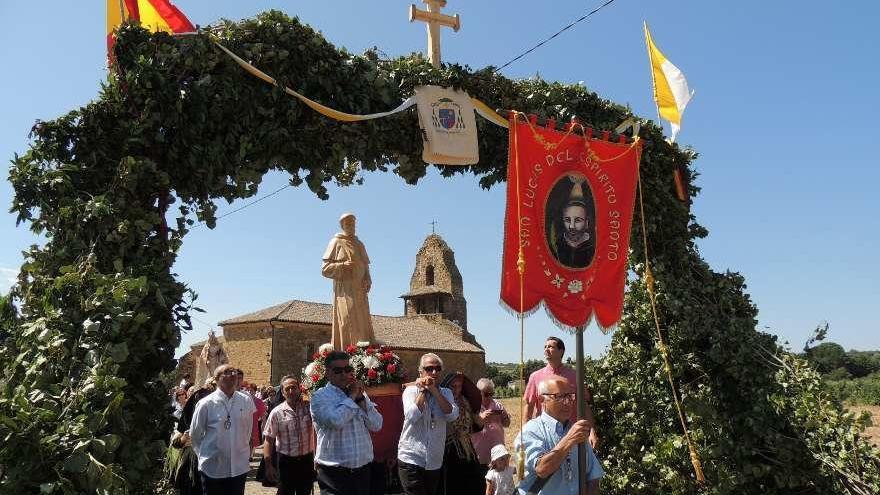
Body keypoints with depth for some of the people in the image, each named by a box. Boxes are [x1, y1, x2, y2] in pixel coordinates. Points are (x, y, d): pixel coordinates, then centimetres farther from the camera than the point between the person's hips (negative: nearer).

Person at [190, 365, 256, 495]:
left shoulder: (246, 401, -3)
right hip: (213, 468, -2)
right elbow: (195, 434, 2)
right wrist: (204, 454, 10)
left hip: (239, 467, 2)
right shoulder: (206, 404, -9)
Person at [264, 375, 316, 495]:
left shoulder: (309, 408, -3)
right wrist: (268, 466, -9)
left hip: (307, 460, 2)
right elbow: (269, 440, -4)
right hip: (286, 461, -1)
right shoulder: (276, 413, -6)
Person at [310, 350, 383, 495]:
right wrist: (351, 396, -9)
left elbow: (376, 425, 2)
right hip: (334, 472, -5)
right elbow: (336, 421, -22)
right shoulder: (320, 396, -4)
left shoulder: (359, 394, 12)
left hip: (363, 470, 5)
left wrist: (360, 398, -7)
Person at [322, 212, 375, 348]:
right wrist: (342, 266, -18)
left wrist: (368, 281, 3)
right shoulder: (336, 243, 3)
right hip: (344, 290, -6)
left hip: (359, 290, 6)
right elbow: (325, 269, -2)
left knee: (363, 325, 0)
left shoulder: (359, 244, 20)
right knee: (347, 325, -14)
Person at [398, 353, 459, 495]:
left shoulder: (446, 393, 7)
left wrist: (434, 390, -15)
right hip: (411, 460, -4)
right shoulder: (411, 390, -2)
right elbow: (412, 416, -19)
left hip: (435, 462, 4)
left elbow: (452, 415, -12)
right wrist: (423, 390, -11)